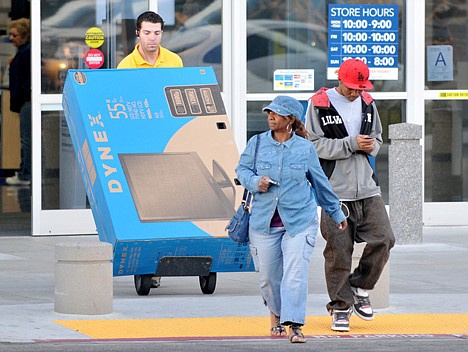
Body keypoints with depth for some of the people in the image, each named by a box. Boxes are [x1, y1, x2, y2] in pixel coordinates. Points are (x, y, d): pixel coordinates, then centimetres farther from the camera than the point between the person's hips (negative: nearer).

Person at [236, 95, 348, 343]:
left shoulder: (305, 148, 3)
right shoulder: (258, 143, 4)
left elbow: (319, 181, 14)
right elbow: (242, 169, 13)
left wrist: (336, 213, 22)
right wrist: (255, 182, -10)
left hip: (299, 221, -2)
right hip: (264, 222, 2)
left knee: (295, 274, -13)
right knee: (268, 276, 8)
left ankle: (295, 325, -13)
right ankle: (276, 315, 34)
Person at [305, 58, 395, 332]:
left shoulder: (367, 104, 14)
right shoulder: (320, 104, -4)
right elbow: (315, 144, -10)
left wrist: (372, 145, -1)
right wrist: (351, 144, -16)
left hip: (368, 187, 5)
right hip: (336, 190, -5)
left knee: (383, 239, -5)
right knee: (339, 250, -4)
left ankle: (360, 290, 15)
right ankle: (340, 307, 7)